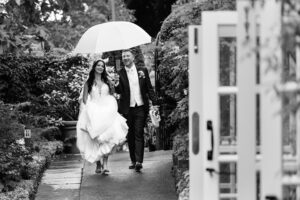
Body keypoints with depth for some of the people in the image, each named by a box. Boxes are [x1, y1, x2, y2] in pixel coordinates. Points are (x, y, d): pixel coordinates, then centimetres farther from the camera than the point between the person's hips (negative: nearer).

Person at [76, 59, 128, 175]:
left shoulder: (107, 82, 15)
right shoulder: (88, 83, 9)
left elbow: (112, 97, 18)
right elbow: (84, 99, 5)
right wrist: (88, 110, -6)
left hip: (107, 112, 1)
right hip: (93, 113, -1)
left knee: (107, 140, -16)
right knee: (95, 140, -5)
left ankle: (105, 165, -21)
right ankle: (98, 164, 8)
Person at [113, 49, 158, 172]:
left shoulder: (143, 71, 4)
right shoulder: (120, 74, 3)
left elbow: (149, 88, 8)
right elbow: (119, 92, -3)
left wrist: (155, 102, -3)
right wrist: (116, 84, -23)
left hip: (141, 108, -1)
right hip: (127, 109, 1)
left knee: (139, 134, -7)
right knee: (130, 136, 7)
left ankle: (139, 161, -13)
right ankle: (133, 161, 16)